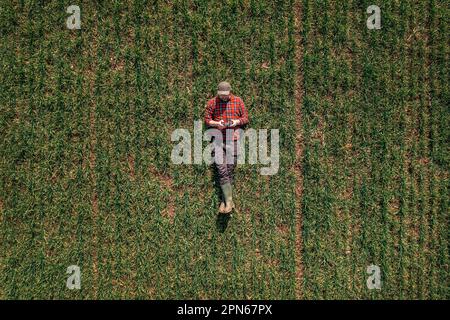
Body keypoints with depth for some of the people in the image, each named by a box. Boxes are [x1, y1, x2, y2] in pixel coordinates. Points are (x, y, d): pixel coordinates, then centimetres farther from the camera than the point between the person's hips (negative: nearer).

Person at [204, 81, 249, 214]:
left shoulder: (238, 101, 9)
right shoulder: (211, 102, 8)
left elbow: (246, 118, 11)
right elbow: (207, 119, 9)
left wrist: (237, 121, -9)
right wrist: (216, 123, -10)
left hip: (233, 140, 0)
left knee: (230, 170, 0)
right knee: (221, 170, -8)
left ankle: (224, 201, 10)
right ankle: (229, 201, -3)